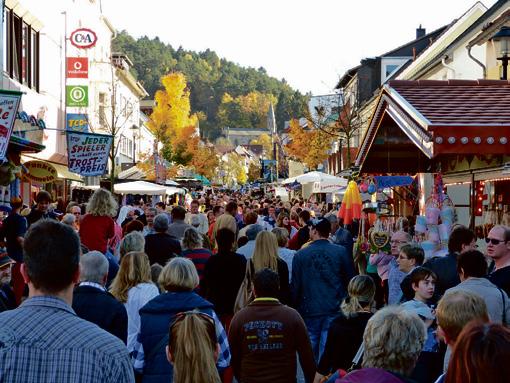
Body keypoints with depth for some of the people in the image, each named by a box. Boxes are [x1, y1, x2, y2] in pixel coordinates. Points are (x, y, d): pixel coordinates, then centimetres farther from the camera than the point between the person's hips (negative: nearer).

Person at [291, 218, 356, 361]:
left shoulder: (300, 255, -3)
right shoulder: (341, 252, -2)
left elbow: (295, 286, 1)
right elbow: (350, 280, 4)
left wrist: (295, 307, 11)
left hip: (309, 311, 0)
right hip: (334, 310, 0)